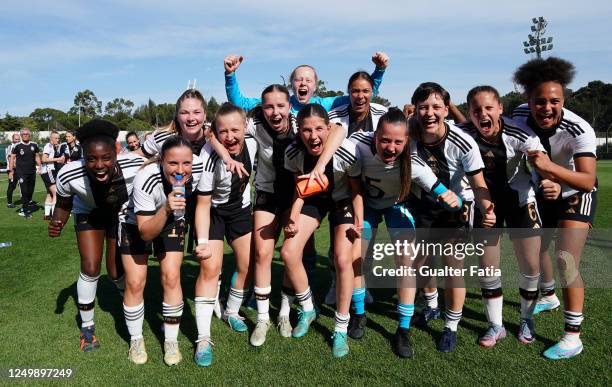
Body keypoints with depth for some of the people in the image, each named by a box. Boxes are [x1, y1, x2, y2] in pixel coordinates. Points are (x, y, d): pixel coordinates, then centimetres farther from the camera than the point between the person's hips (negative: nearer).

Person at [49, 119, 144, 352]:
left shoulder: (135, 165, -38)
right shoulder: (68, 176, -35)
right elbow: (63, 205, -13)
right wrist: (57, 223, -31)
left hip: (122, 214, 0)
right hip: (88, 214, 0)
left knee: (117, 272, 5)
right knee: (90, 268, -9)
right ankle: (87, 327, 16)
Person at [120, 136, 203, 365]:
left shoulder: (198, 168, -28)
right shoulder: (145, 180, -39)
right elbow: (146, 233, -34)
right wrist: (166, 210, -50)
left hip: (172, 221, 3)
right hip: (137, 223, -2)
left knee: (171, 279, -5)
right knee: (135, 283, -3)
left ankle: (171, 341, 12)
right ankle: (136, 340, 21)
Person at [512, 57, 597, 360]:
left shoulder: (579, 130, -33)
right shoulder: (520, 115, -21)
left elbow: (588, 181, -42)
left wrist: (550, 167, -53)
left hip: (576, 194, -5)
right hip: (542, 192, 5)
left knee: (565, 259, -16)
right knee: (535, 250, 19)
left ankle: (573, 337, -2)